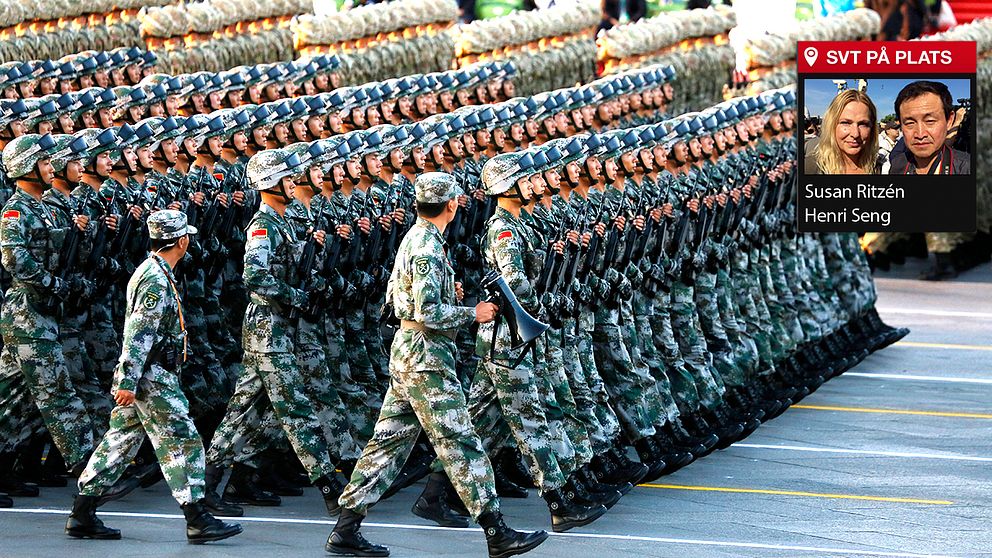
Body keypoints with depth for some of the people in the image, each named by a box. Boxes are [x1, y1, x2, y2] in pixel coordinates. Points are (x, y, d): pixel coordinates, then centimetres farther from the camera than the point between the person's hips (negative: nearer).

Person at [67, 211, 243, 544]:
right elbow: (138, 334, -22)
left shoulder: (153, 272, 16)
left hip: (140, 377, 10)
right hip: (153, 379, -10)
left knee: (120, 442, 11)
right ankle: (198, 520, -5)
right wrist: (127, 382, -24)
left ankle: (82, 516, 11)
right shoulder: (156, 280, -17)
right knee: (182, 442, -6)